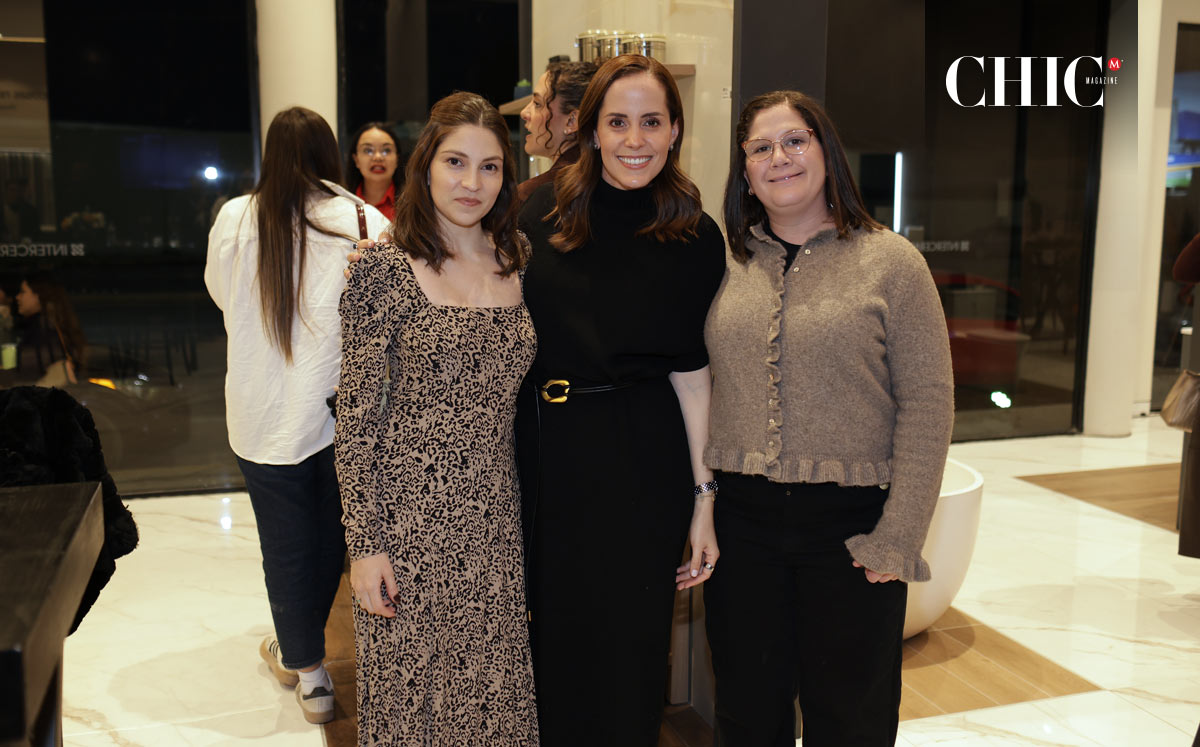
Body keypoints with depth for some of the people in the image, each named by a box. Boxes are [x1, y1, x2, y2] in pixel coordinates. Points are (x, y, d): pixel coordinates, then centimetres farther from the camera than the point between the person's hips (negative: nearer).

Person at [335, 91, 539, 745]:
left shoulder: (519, 262, 5)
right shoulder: (384, 270, -9)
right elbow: (356, 420, -8)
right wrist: (365, 544, -11)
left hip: (496, 522, 4)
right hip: (409, 520, -4)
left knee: (494, 690, 13)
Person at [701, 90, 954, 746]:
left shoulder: (890, 261, -3)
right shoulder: (727, 266, 6)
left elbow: (927, 404, -6)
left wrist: (898, 538, -11)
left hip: (851, 522, -2)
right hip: (741, 522, 3)